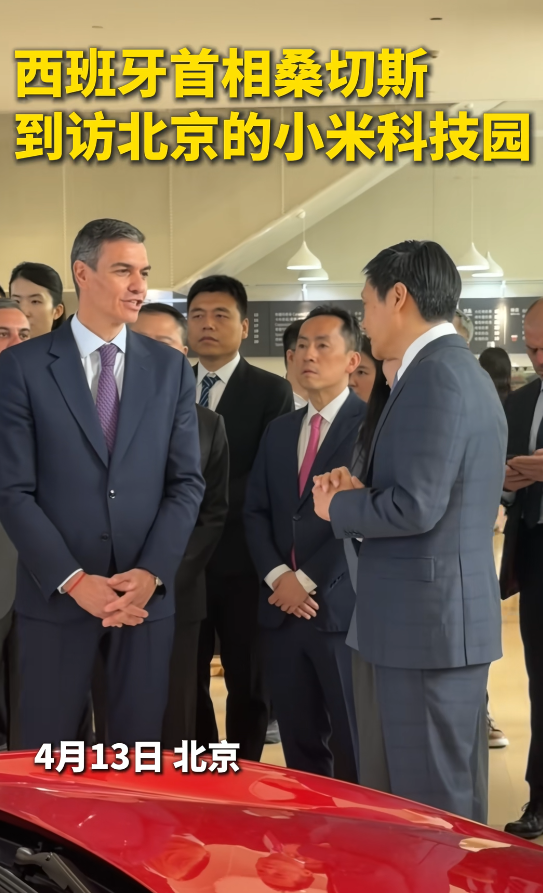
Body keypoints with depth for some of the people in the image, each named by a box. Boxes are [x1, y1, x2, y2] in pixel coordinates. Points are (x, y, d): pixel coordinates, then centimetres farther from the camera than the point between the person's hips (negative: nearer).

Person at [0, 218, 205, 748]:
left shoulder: (170, 369, 8)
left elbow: (187, 482, 5)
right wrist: (74, 580, -13)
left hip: (146, 594, 2)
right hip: (56, 595, -2)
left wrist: (151, 573, -8)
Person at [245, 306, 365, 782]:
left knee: (355, 752, 0)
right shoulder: (279, 430, 17)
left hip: (343, 607, -6)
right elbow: (256, 512, 12)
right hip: (282, 608, 6)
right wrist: (277, 577, -5)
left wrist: (308, 580, -12)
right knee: (299, 747, 13)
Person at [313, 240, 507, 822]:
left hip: (428, 621, -10)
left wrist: (339, 507, -6)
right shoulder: (457, 370, 16)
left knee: (434, 804, -1)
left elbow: (416, 506, -23)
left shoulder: (435, 375, -16)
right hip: (437, 619, 10)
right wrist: (364, 492, 7)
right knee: (399, 794, 17)